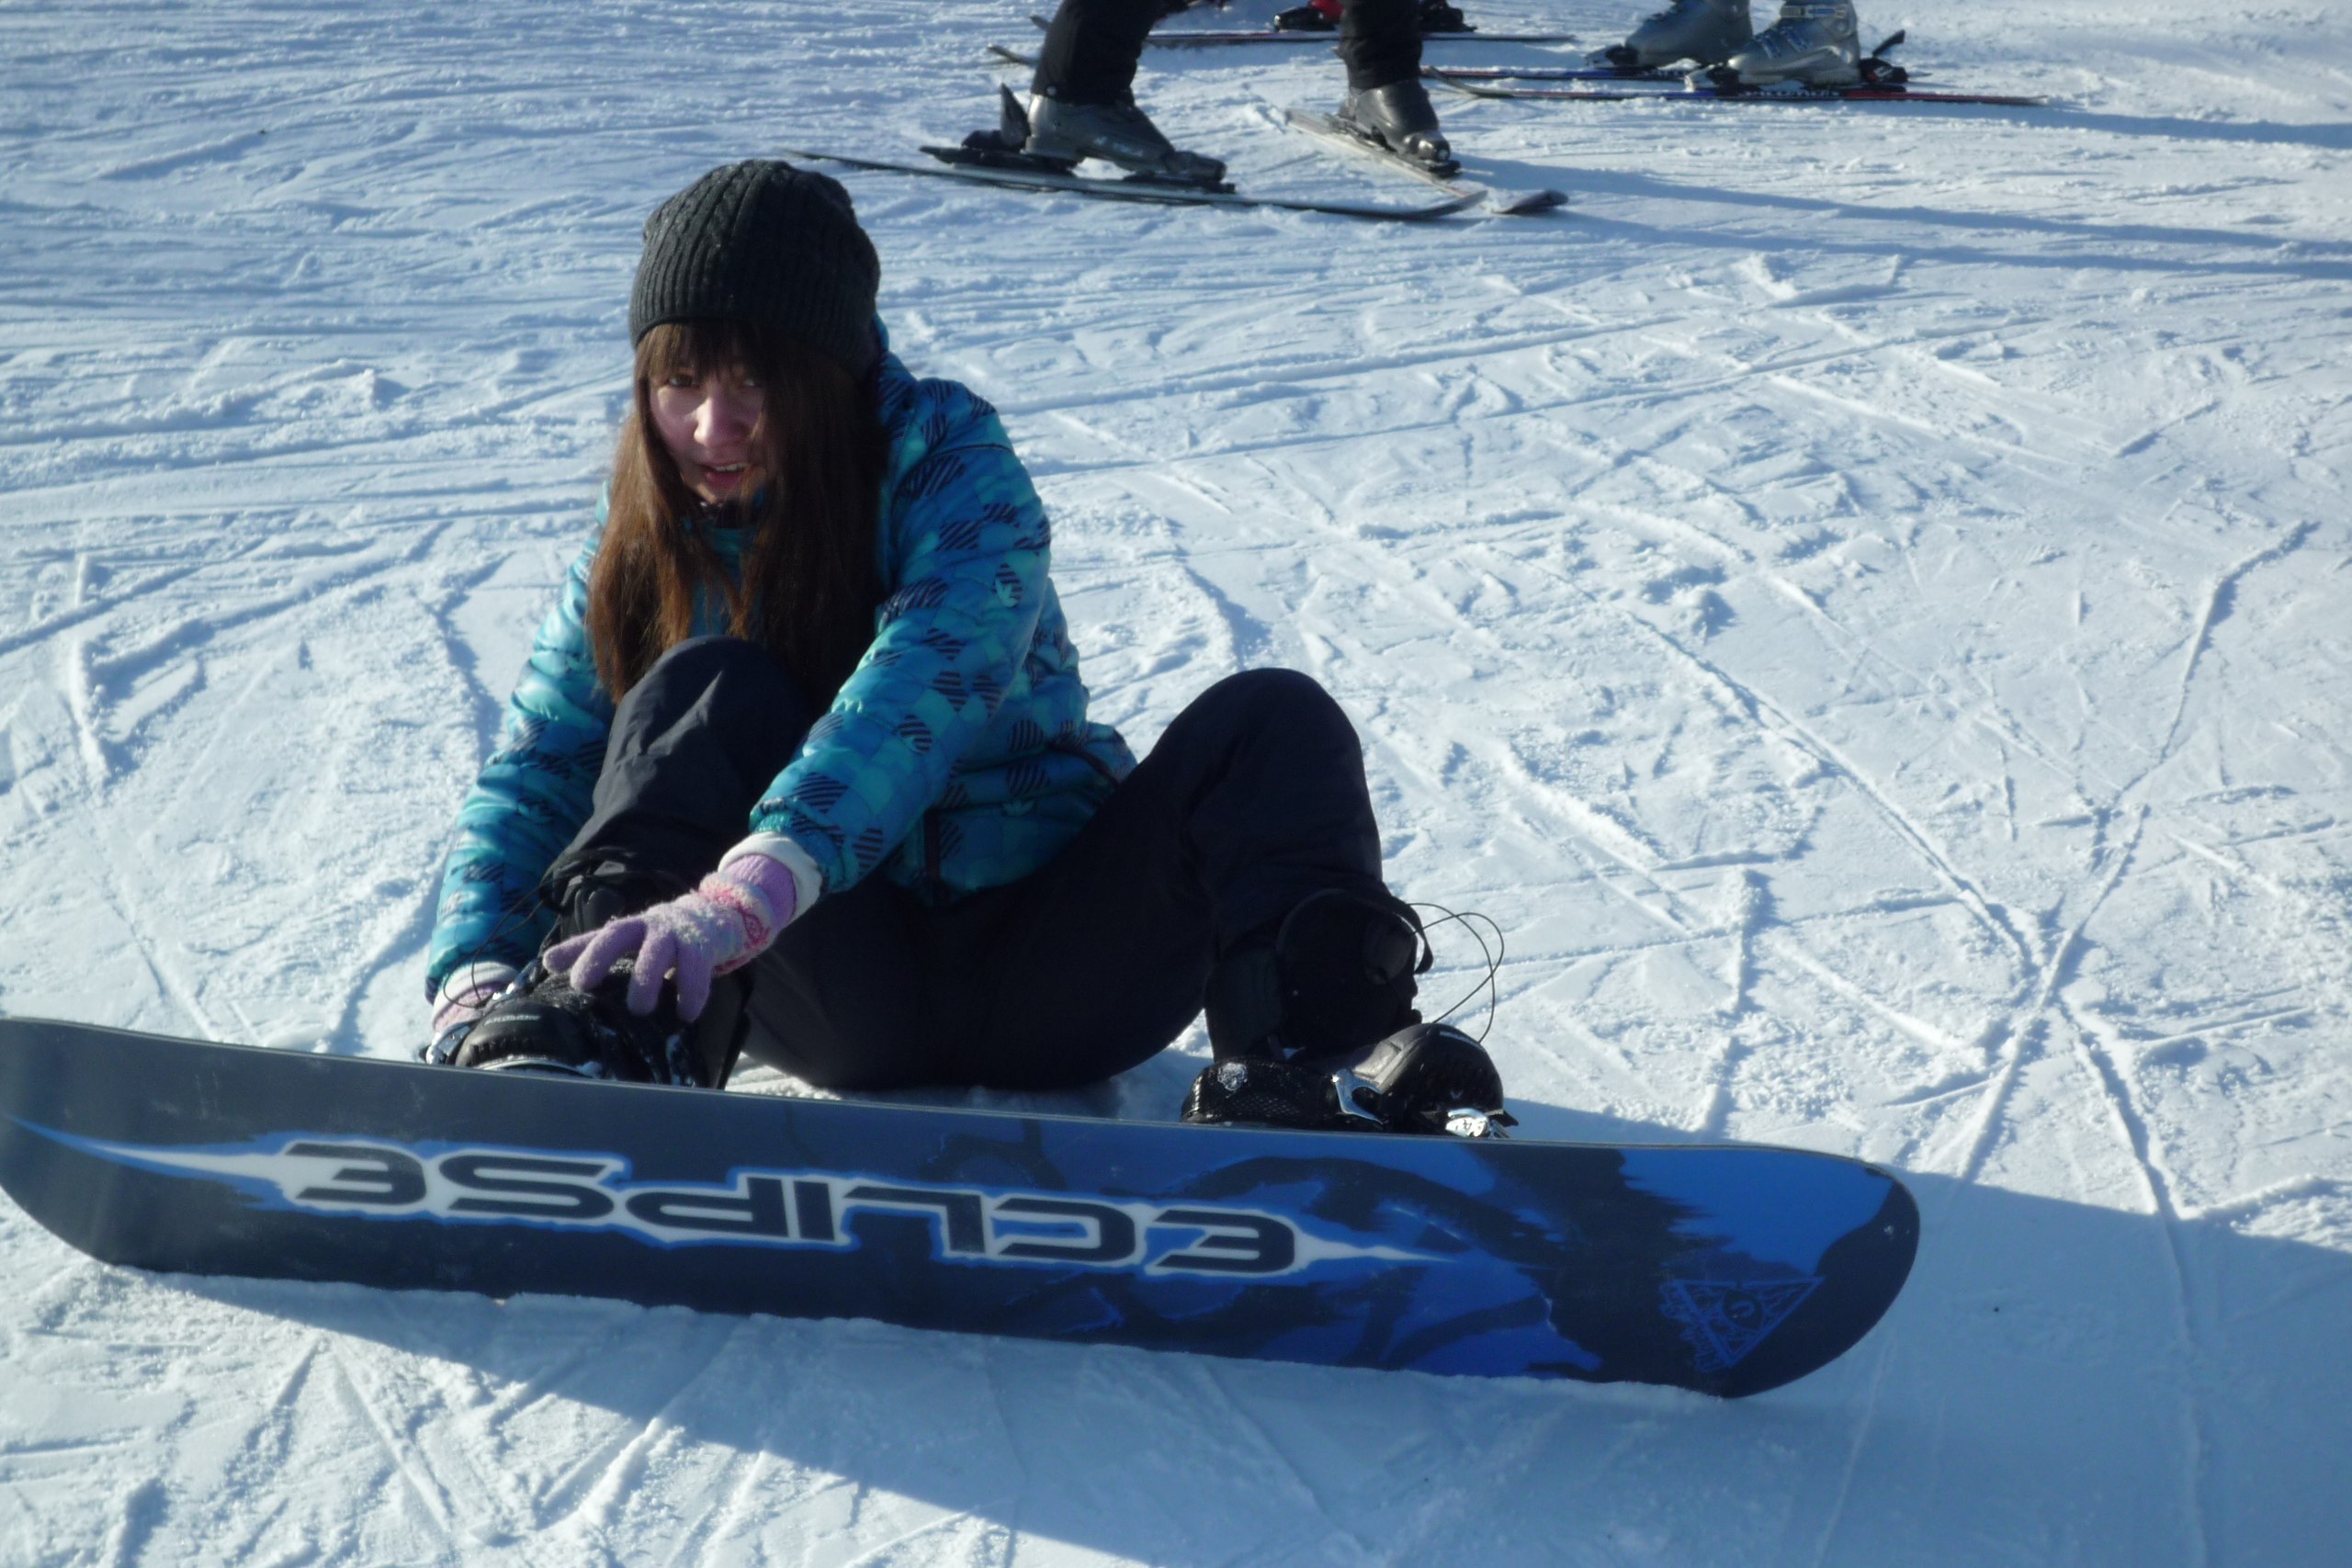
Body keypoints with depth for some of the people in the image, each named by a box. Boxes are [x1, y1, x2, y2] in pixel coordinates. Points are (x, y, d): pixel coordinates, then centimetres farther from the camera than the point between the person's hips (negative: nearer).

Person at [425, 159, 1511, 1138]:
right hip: (844, 998, 2)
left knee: (1272, 721, -23)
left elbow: (922, 689, -31)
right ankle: (617, 1033, -41)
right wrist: (475, 976, -27)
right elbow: (538, 767, -6)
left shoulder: (946, 459, -11)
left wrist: (744, 895, -47)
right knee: (712, 688, -22)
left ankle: (1310, 1066, -43)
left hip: (1034, 969, -1)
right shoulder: (647, 536, 2)